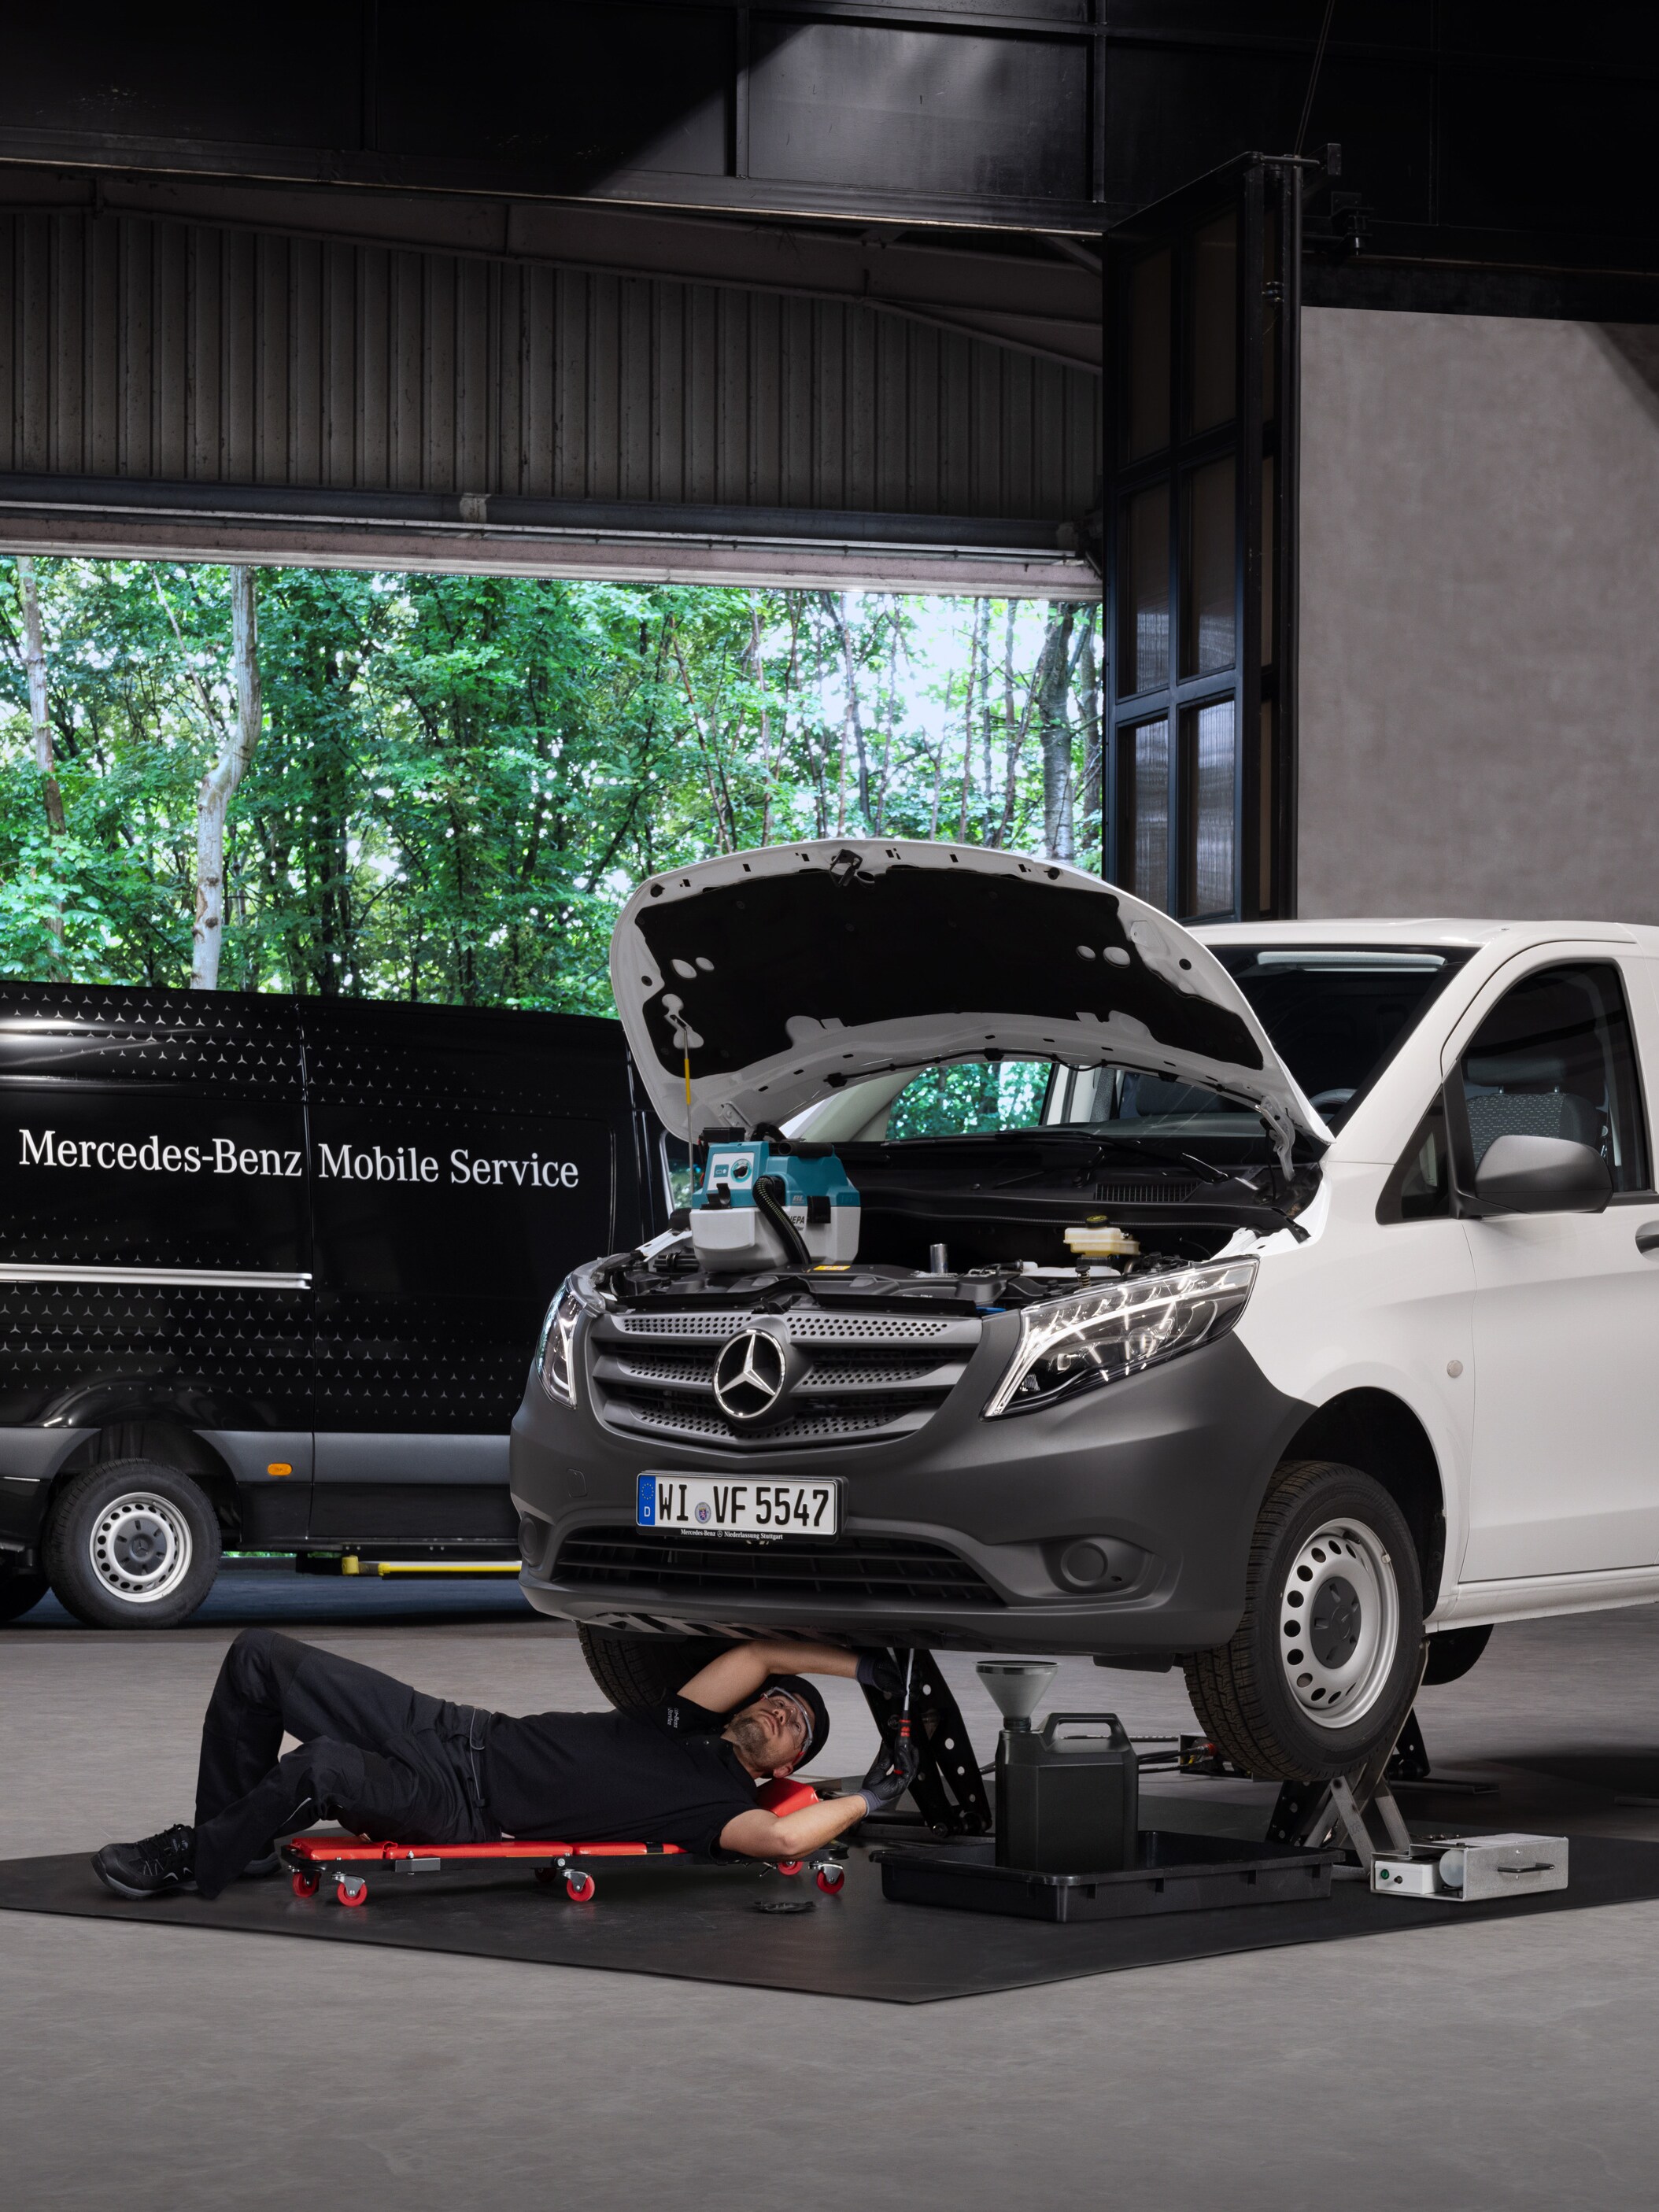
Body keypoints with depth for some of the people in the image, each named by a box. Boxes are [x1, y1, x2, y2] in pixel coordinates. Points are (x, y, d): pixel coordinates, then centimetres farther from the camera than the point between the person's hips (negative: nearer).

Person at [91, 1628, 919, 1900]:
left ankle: (190, 1866, -13)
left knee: (319, 1767, -37)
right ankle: (224, 1840, 10)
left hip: (462, 1806, -8)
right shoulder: (691, 1727, 18)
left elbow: (781, 1839, -24)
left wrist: (868, 1798, -10)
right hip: (451, 1730, 8)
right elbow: (758, 1655, 13)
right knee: (259, 1657, 0)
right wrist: (863, 1666, 14)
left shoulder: (725, 1803, -3)